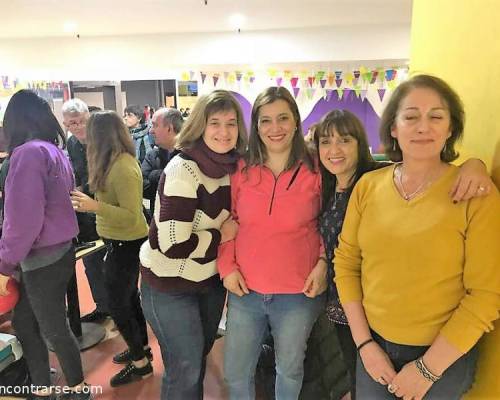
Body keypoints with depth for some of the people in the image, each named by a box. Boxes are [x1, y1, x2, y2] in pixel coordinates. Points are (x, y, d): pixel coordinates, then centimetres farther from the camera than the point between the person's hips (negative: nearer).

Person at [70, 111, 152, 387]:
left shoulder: (121, 167, -25)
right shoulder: (120, 160, 4)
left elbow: (132, 217, -26)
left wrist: (94, 206, -34)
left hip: (125, 243, -10)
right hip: (123, 241, 10)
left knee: (117, 305, 4)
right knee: (128, 297, 22)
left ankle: (141, 363, 22)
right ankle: (142, 348, 40)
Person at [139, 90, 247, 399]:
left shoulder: (232, 165, -4)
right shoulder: (183, 170, -25)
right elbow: (174, 244, -30)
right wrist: (222, 235, -18)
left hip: (211, 278, 7)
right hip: (170, 284, -7)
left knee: (201, 355, 24)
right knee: (186, 367, 6)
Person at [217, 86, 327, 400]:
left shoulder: (315, 172, -7)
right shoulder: (242, 171, -1)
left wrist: (323, 262, -10)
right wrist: (226, 266, -3)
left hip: (298, 293, -2)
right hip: (245, 291, 2)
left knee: (289, 370, 20)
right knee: (236, 373, 18)